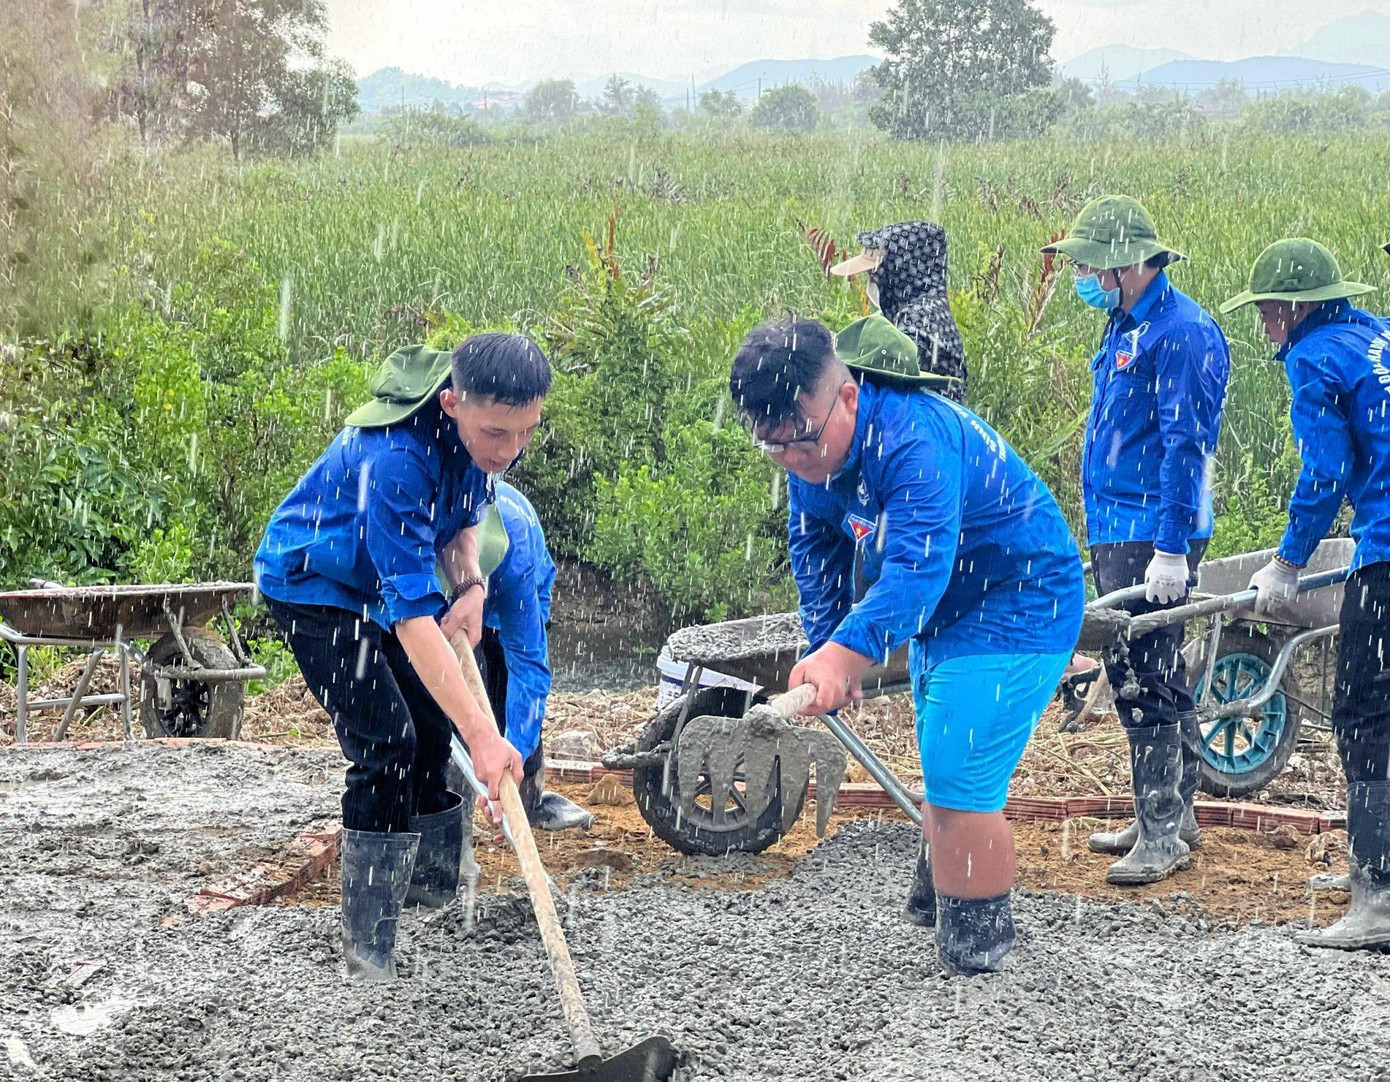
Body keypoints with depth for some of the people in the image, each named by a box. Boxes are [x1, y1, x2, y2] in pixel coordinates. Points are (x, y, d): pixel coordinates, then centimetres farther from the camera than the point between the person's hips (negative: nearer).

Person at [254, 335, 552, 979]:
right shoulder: (394, 458, -41)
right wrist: (481, 735, -49)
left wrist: (469, 586, -18)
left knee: (436, 727, 10)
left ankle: (432, 884, 29)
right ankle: (366, 944, -11)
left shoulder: (489, 434, -17)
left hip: (388, 578, 8)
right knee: (386, 744, -17)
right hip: (312, 583, -8)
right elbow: (411, 612, -45)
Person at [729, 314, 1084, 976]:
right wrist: (824, 650, -8)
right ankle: (933, 901, 47)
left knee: (959, 785, -15)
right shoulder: (811, 453, -9)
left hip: (1016, 610, -10)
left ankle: (975, 953, -3)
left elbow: (919, 564, -48)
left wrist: (848, 649, -60)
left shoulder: (915, 440, -37)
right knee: (943, 772, 27)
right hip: (943, 615, 10)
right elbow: (816, 550, 3)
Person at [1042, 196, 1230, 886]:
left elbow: (1186, 444, -21)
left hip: (1153, 536, -10)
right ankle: (1172, 815, 26)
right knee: (1152, 675, 16)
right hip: (1115, 530, 10)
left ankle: (1162, 835, -2)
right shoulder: (1126, 324, 15)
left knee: (1145, 682, -8)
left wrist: (1172, 549, -23)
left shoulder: (1182, 332, -16)